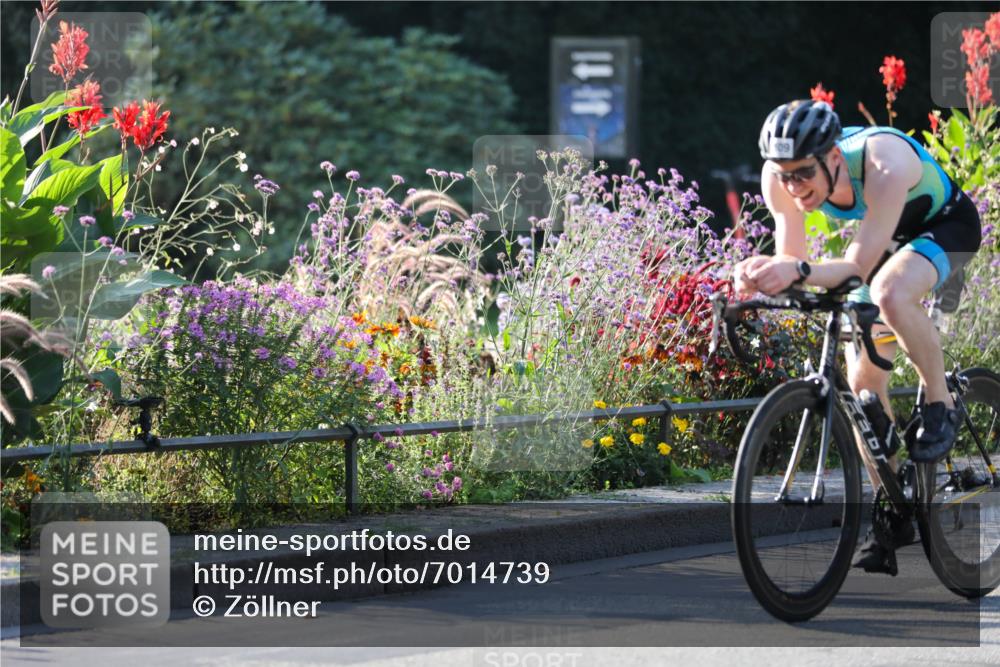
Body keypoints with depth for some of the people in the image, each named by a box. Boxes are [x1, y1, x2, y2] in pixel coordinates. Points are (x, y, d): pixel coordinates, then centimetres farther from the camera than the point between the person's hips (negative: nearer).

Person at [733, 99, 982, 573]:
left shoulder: (885, 163, -41)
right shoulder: (782, 177, -25)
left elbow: (860, 263, -42)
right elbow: (790, 259, -21)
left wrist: (800, 271, -60)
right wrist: (762, 273, -44)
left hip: (947, 226, -6)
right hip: (888, 240, 6)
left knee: (890, 292, -38)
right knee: (863, 380, -2)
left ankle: (941, 406, -14)